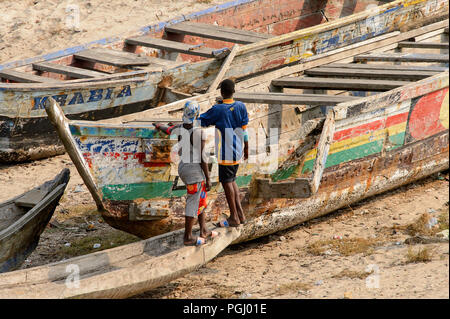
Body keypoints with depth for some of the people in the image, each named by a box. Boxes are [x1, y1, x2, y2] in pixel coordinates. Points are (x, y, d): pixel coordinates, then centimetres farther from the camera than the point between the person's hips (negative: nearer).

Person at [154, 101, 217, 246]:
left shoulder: (179, 129, 1)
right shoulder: (198, 133, -19)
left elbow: (166, 129, 25)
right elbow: (202, 158, -16)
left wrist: (158, 126, 50)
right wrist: (208, 179, -9)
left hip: (183, 167, 8)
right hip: (194, 169, -8)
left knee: (201, 199, 20)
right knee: (193, 203, 0)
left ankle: (204, 230, 26)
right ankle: (188, 237, 5)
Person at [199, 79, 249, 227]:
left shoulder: (217, 110, -17)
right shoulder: (241, 107, -1)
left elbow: (199, 122, -9)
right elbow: (244, 129, 6)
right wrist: (246, 148, 15)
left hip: (225, 152, -6)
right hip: (237, 151, 6)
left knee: (227, 182, 2)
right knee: (231, 180, 18)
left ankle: (234, 218, 4)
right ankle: (240, 214, 14)